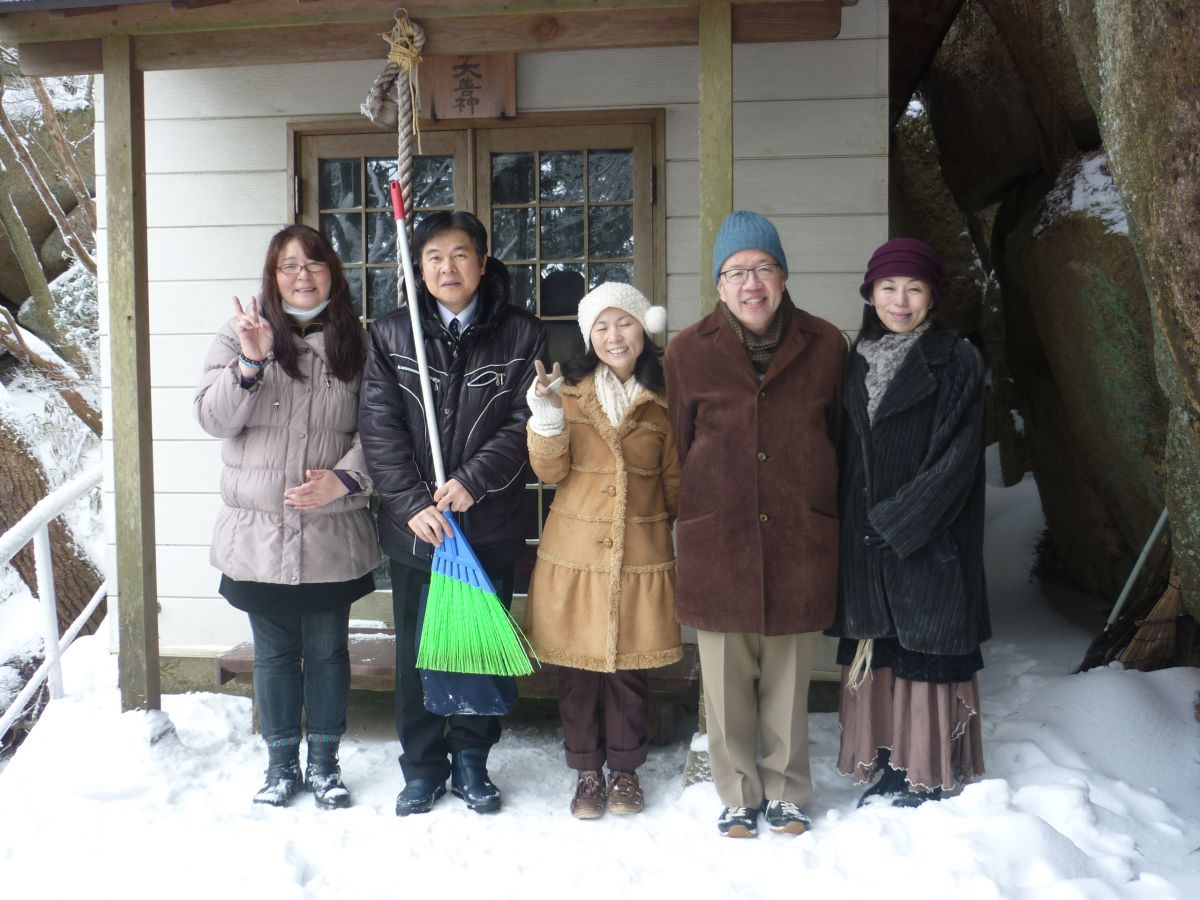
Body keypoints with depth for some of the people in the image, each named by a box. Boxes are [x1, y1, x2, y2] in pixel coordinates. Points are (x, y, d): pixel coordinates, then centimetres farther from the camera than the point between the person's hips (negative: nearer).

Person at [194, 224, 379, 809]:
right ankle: (281, 763, 26)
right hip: (260, 534, 0)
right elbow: (212, 417, -6)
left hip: (333, 535, 0)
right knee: (274, 654, 10)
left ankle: (324, 762, 26)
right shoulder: (239, 335, 3)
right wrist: (249, 364, -20)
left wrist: (345, 477, -15)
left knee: (328, 651, 10)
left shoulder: (355, 344, 4)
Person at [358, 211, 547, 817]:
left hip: (491, 527, 0)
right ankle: (422, 768, 24)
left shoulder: (522, 335, 1)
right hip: (413, 526, 1)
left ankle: (471, 762, 27)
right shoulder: (388, 336, 3)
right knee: (417, 651, 9)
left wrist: (473, 481, -17)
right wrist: (412, 503, -14)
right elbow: (379, 430, -4)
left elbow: (525, 424, -6)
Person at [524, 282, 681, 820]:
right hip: (575, 551, 0)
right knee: (578, 665, 7)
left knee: (631, 665, 9)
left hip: (641, 554, 0)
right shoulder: (570, 391, 1)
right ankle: (586, 771, 24)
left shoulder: (662, 402, 2)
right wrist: (546, 416, -22)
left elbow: (675, 480, 9)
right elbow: (549, 470, -7)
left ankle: (625, 769, 27)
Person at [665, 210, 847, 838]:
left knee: (789, 680, 11)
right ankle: (739, 795, 27)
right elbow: (678, 447, 7)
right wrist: (686, 521, 7)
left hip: (800, 542, 1)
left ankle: (785, 793, 30)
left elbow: (841, 437, 11)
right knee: (726, 682, 8)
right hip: (716, 544, 0)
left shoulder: (824, 345, 3)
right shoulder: (689, 350, 1)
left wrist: (833, 521, 12)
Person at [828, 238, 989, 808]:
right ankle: (888, 771, 20)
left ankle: (928, 780, 13)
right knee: (878, 653, 8)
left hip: (930, 542, -5)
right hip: (866, 545, 5)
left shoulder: (958, 361, -5)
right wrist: (854, 528, 4)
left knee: (927, 654, 1)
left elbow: (957, 457, -12)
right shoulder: (857, 362, 10)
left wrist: (895, 522, -15)